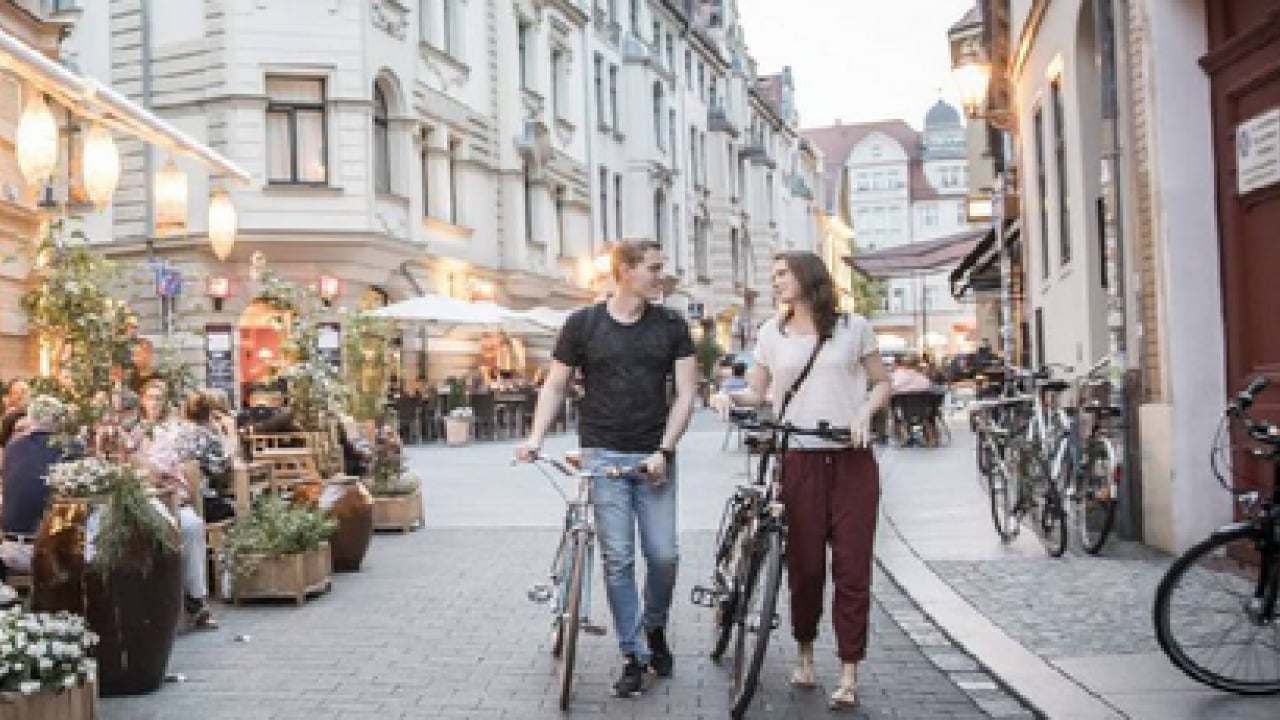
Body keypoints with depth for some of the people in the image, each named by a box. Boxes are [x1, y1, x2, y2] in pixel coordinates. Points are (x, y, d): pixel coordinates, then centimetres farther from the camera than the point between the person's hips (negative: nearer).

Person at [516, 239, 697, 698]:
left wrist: (664, 450, -9)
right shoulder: (583, 324, 2)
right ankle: (634, 656, 11)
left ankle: (655, 627, 26)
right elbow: (555, 386, 6)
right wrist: (536, 437, -8)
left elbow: (685, 393, 2)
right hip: (603, 455, -1)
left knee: (664, 554, -3)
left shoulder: (672, 326, 5)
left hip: (654, 457, 1)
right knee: (618, 558, -1)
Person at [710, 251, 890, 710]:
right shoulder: (772, 333, 10)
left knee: (851, 567, -2)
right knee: (804, 564, 3)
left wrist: (865, 411, -8)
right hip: (800, 461, 1)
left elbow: (881, 383, 11)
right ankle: (805, 654, 26)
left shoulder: (853, 327, 6)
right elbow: (758, 392, 12)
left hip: (851, 460, -1)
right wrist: (730, 396, -9)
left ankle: (848, 675, 5)